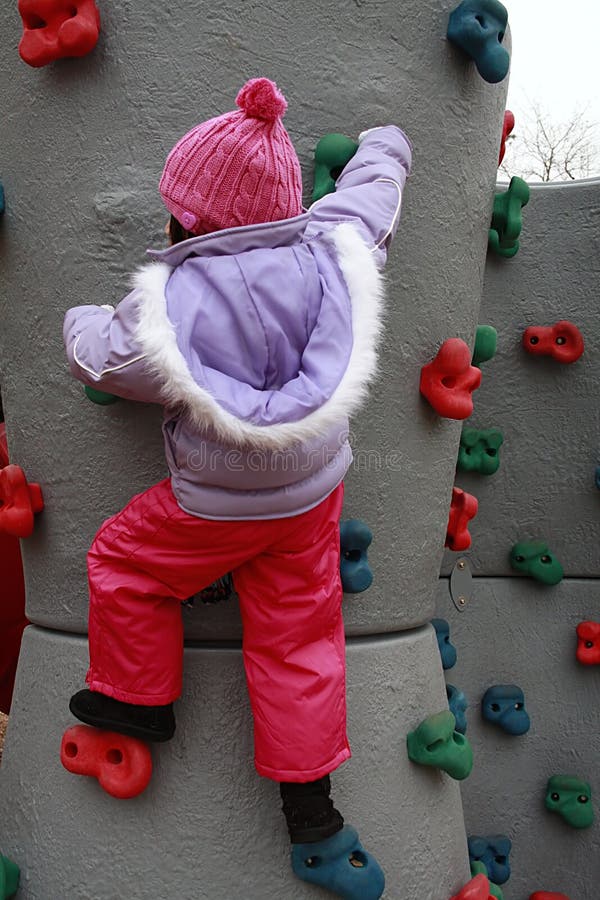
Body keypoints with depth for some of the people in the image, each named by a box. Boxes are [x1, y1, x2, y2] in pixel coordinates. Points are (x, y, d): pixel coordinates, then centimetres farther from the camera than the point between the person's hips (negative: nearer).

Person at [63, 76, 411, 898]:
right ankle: (308, 796, 30)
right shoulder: (329, 252, -12)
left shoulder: (167, 305, -22)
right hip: (314, 492, 5)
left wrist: (80, 320, 18)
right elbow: (374, 180, 8)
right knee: (297, 632, 16)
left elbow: (98, 356, -5)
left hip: (217, 509, -4)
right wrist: (385, 144, 30)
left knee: (123, 561, 22)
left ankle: (139, 698, 36)